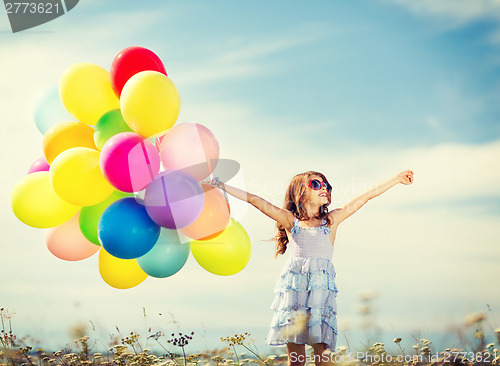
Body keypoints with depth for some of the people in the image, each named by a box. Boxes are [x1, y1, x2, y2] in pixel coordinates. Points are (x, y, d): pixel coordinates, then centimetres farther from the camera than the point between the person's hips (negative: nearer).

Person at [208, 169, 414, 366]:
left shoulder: (332, 219, 15)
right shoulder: (290, 220, 12)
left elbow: (367, 196, 15)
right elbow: (256, 201, 7)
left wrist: (397, 179, 19)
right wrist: (223, 187, 2)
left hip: (321, 288, 0)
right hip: (293, 288, 0)